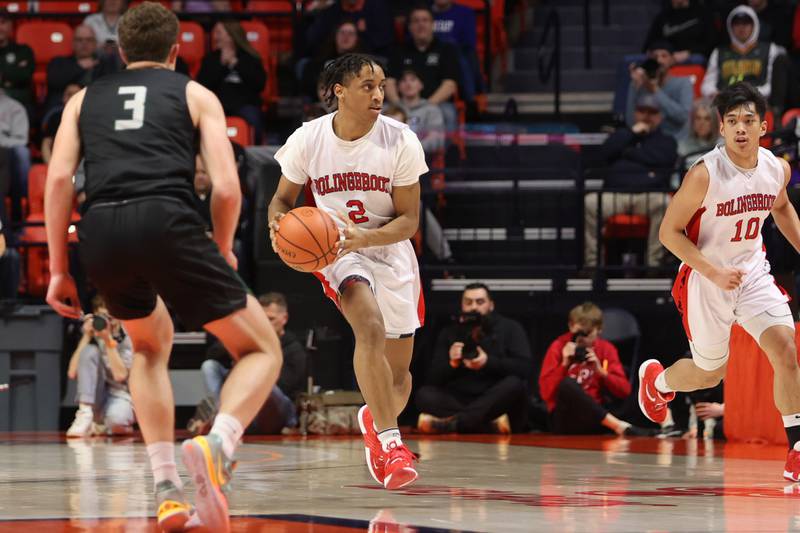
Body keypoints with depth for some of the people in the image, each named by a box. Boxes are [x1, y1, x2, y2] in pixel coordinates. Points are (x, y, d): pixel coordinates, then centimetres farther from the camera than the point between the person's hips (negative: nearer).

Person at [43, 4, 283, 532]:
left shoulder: (85, 99, 27)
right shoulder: (196, 94, 20)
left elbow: (58, 179, 13)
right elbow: (226, 187, 8)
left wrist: (58, 270, 16)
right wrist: (223, 250, 25)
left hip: (99, 231, 3)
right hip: (167, 221, -3)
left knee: (152, 345, 31)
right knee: (262, 350, 9)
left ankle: (168, 490, 19)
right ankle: (216, 446, -21)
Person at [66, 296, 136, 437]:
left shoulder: (128, 339, -3)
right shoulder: (93, 339, 6)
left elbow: (120, 375, -17)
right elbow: (72, 373, -7)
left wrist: (109, 341, -21)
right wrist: (86, 337, -10)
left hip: (121, 397, -2)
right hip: (96, 399, 2)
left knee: (116, 418, -40)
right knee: (90, 351, -21)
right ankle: (85, 415, -26)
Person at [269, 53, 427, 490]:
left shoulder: (401, 141, -14)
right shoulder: (308, 139, -12)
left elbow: (409, 220, -10)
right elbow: (283, 197, 4)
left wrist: (365, 237, -28)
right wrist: (279, 222, -20)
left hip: (391, 250, 2)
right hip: (334, 249, -2)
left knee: (398, 370, 8)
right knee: (371, 327, -32)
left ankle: (374, 420, 43)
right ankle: (389, 441, -30)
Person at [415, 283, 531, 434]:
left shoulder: (510, 328, 9)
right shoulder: (449, 334, 15)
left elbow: (525, 367, -6)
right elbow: (434, 379, 6)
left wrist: (488, 362, -18)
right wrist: (451, 363, -13)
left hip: (496, 403, -2)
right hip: (459, 401, 2)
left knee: (515, 384, -32)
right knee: (424, 394, -24)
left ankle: (452, 423, -40)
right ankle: (493, 425, -37)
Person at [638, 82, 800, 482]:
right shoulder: (704, 175, -23)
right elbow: (669, 231, -15)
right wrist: (713, 271, -24)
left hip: (753, 272, 4)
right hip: (705, 280, -4)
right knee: (709, 374, 11)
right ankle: (656, 379, 46)